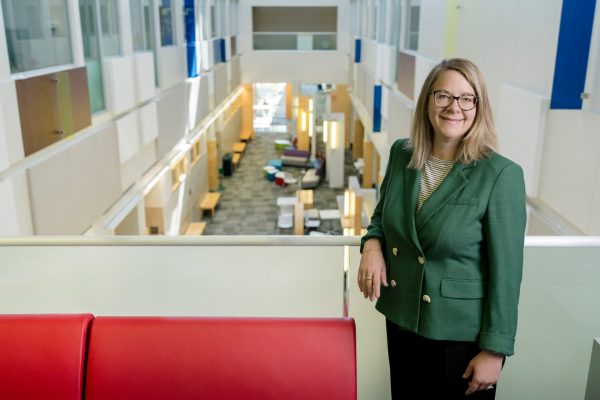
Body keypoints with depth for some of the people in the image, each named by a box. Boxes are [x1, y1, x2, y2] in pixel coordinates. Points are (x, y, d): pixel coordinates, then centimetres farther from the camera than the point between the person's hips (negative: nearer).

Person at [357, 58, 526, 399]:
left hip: (462, 335, -5)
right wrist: (372, 244, -9)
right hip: (401, 320, 5)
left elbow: (506, 270, -14)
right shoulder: (401, 154, -3)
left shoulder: (501, 175, -18)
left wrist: (494, 349, -12)